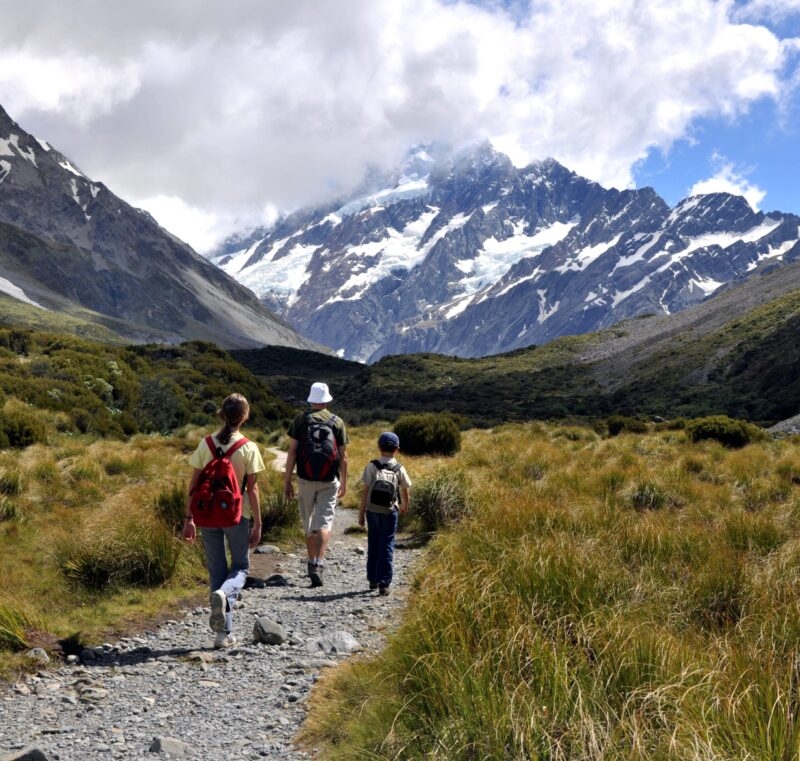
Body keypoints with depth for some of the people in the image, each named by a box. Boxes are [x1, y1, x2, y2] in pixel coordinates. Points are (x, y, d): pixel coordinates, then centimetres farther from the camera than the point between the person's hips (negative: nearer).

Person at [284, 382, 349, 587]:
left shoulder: (300, 420, -1)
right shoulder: (338, 422, 1)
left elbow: (292, 452, -4)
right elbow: (343, 456, 1)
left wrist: (286, 481, 1)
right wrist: (344, 483, 12)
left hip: (305, 478, 1)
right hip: (329, 480, 0)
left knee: (308, 524, 14)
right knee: (324, 523, -3)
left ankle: (312, 562, 23)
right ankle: (318, 564, -19)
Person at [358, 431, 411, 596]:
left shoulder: (372, 466, -3)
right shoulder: (399, 469, -1)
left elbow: (365, 490, -4)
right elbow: (405, 490, 10)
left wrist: (361, 512, 2)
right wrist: (404, 505, 30)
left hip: (372, 510, 1)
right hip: (390, 511, -1)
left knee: (373, 546, 14)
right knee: (387, 547, 1)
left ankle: (373, 579, 24)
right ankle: (384, 583, -4)